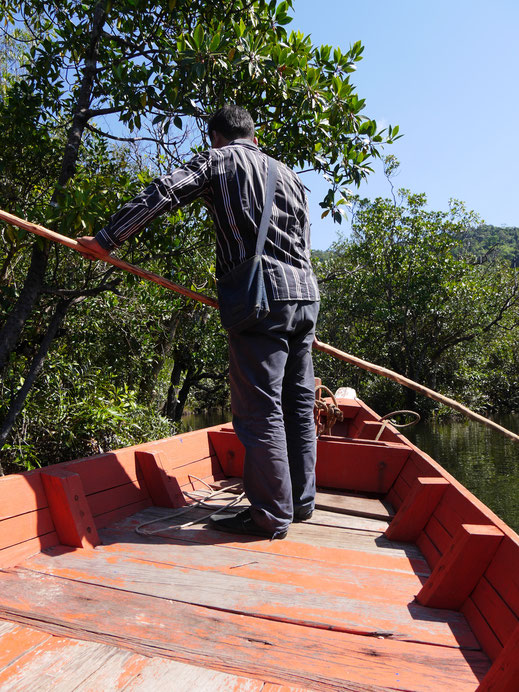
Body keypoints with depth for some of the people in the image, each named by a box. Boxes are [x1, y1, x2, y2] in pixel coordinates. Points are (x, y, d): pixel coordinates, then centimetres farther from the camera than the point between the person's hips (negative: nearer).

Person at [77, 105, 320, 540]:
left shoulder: (219, 160, 7)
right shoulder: (289, 175, 26)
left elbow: (164, 193, -6)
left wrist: (108, 240, -4)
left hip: (263, 297, -7)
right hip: (306, 293, 8)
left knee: (259, 410, -4)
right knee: (298, 403, 12)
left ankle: (271, 516, 2)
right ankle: (301, 500, 22)